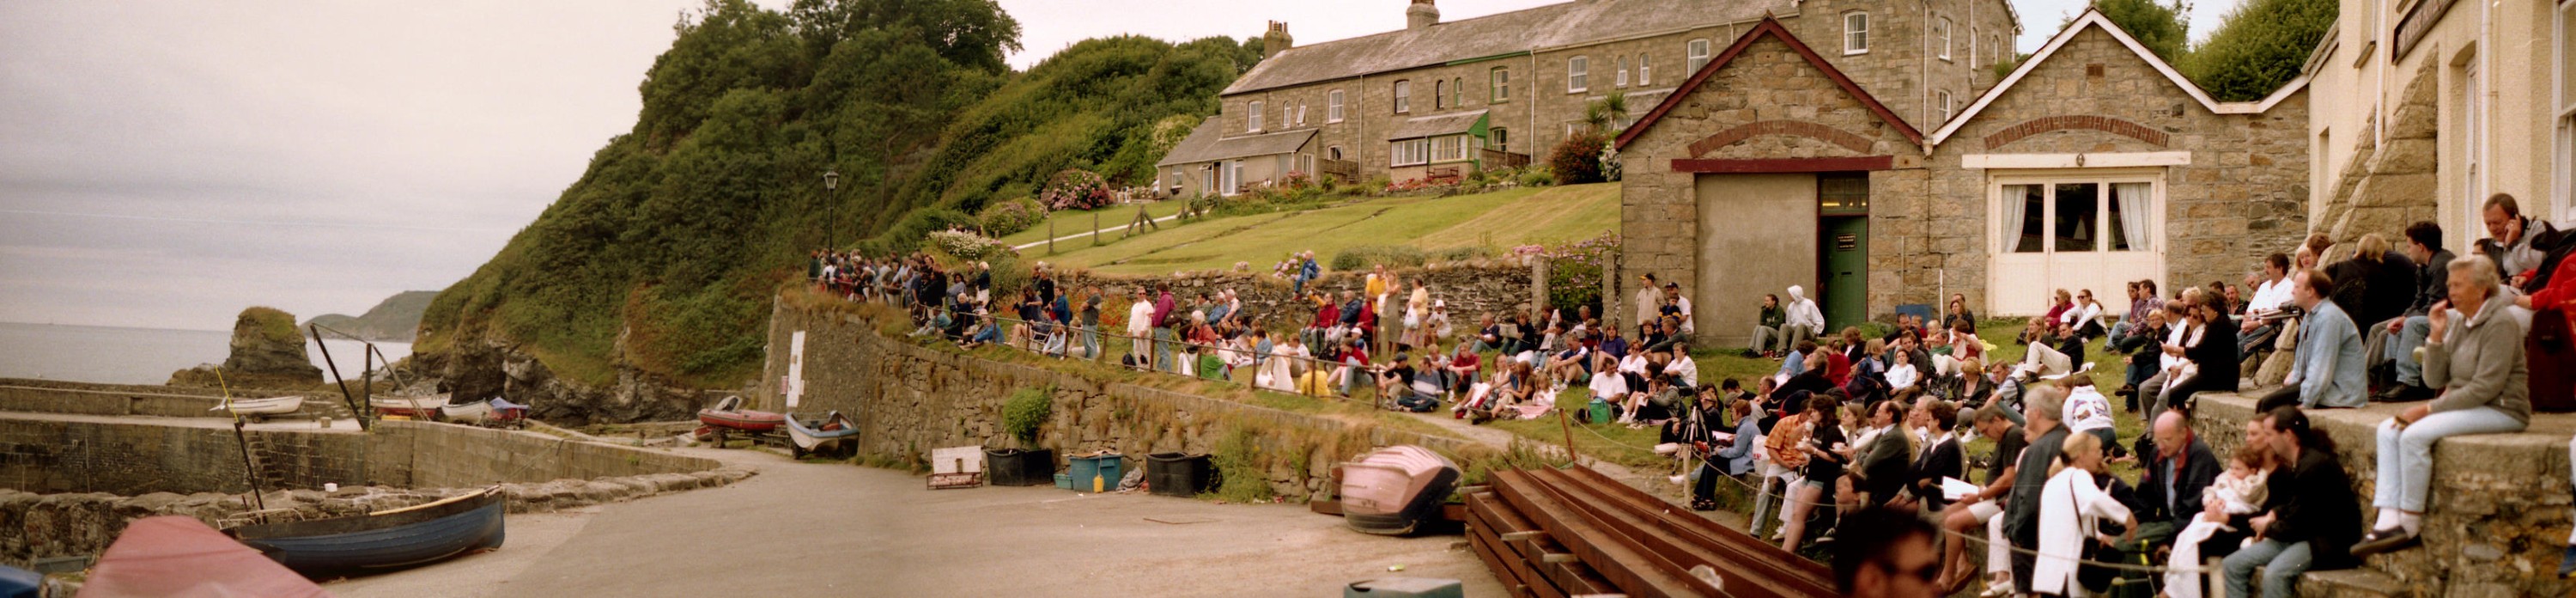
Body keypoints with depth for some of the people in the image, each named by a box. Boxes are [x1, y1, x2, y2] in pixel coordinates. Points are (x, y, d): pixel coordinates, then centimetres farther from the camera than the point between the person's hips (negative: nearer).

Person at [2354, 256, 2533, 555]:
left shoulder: (2501, 324, -13)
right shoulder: (2460, 323, 13)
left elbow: (2484, 388, -20)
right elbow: (2435, 379, 9)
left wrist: (2429, 409, -19)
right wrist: (2437, 335, -3)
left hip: (2501, 410, -9)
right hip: (2466, 405, 9)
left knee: (2414, 435, -27)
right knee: (2388, 430, -9)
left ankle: (2410, 525, -16)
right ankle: (2389, 521, -18)